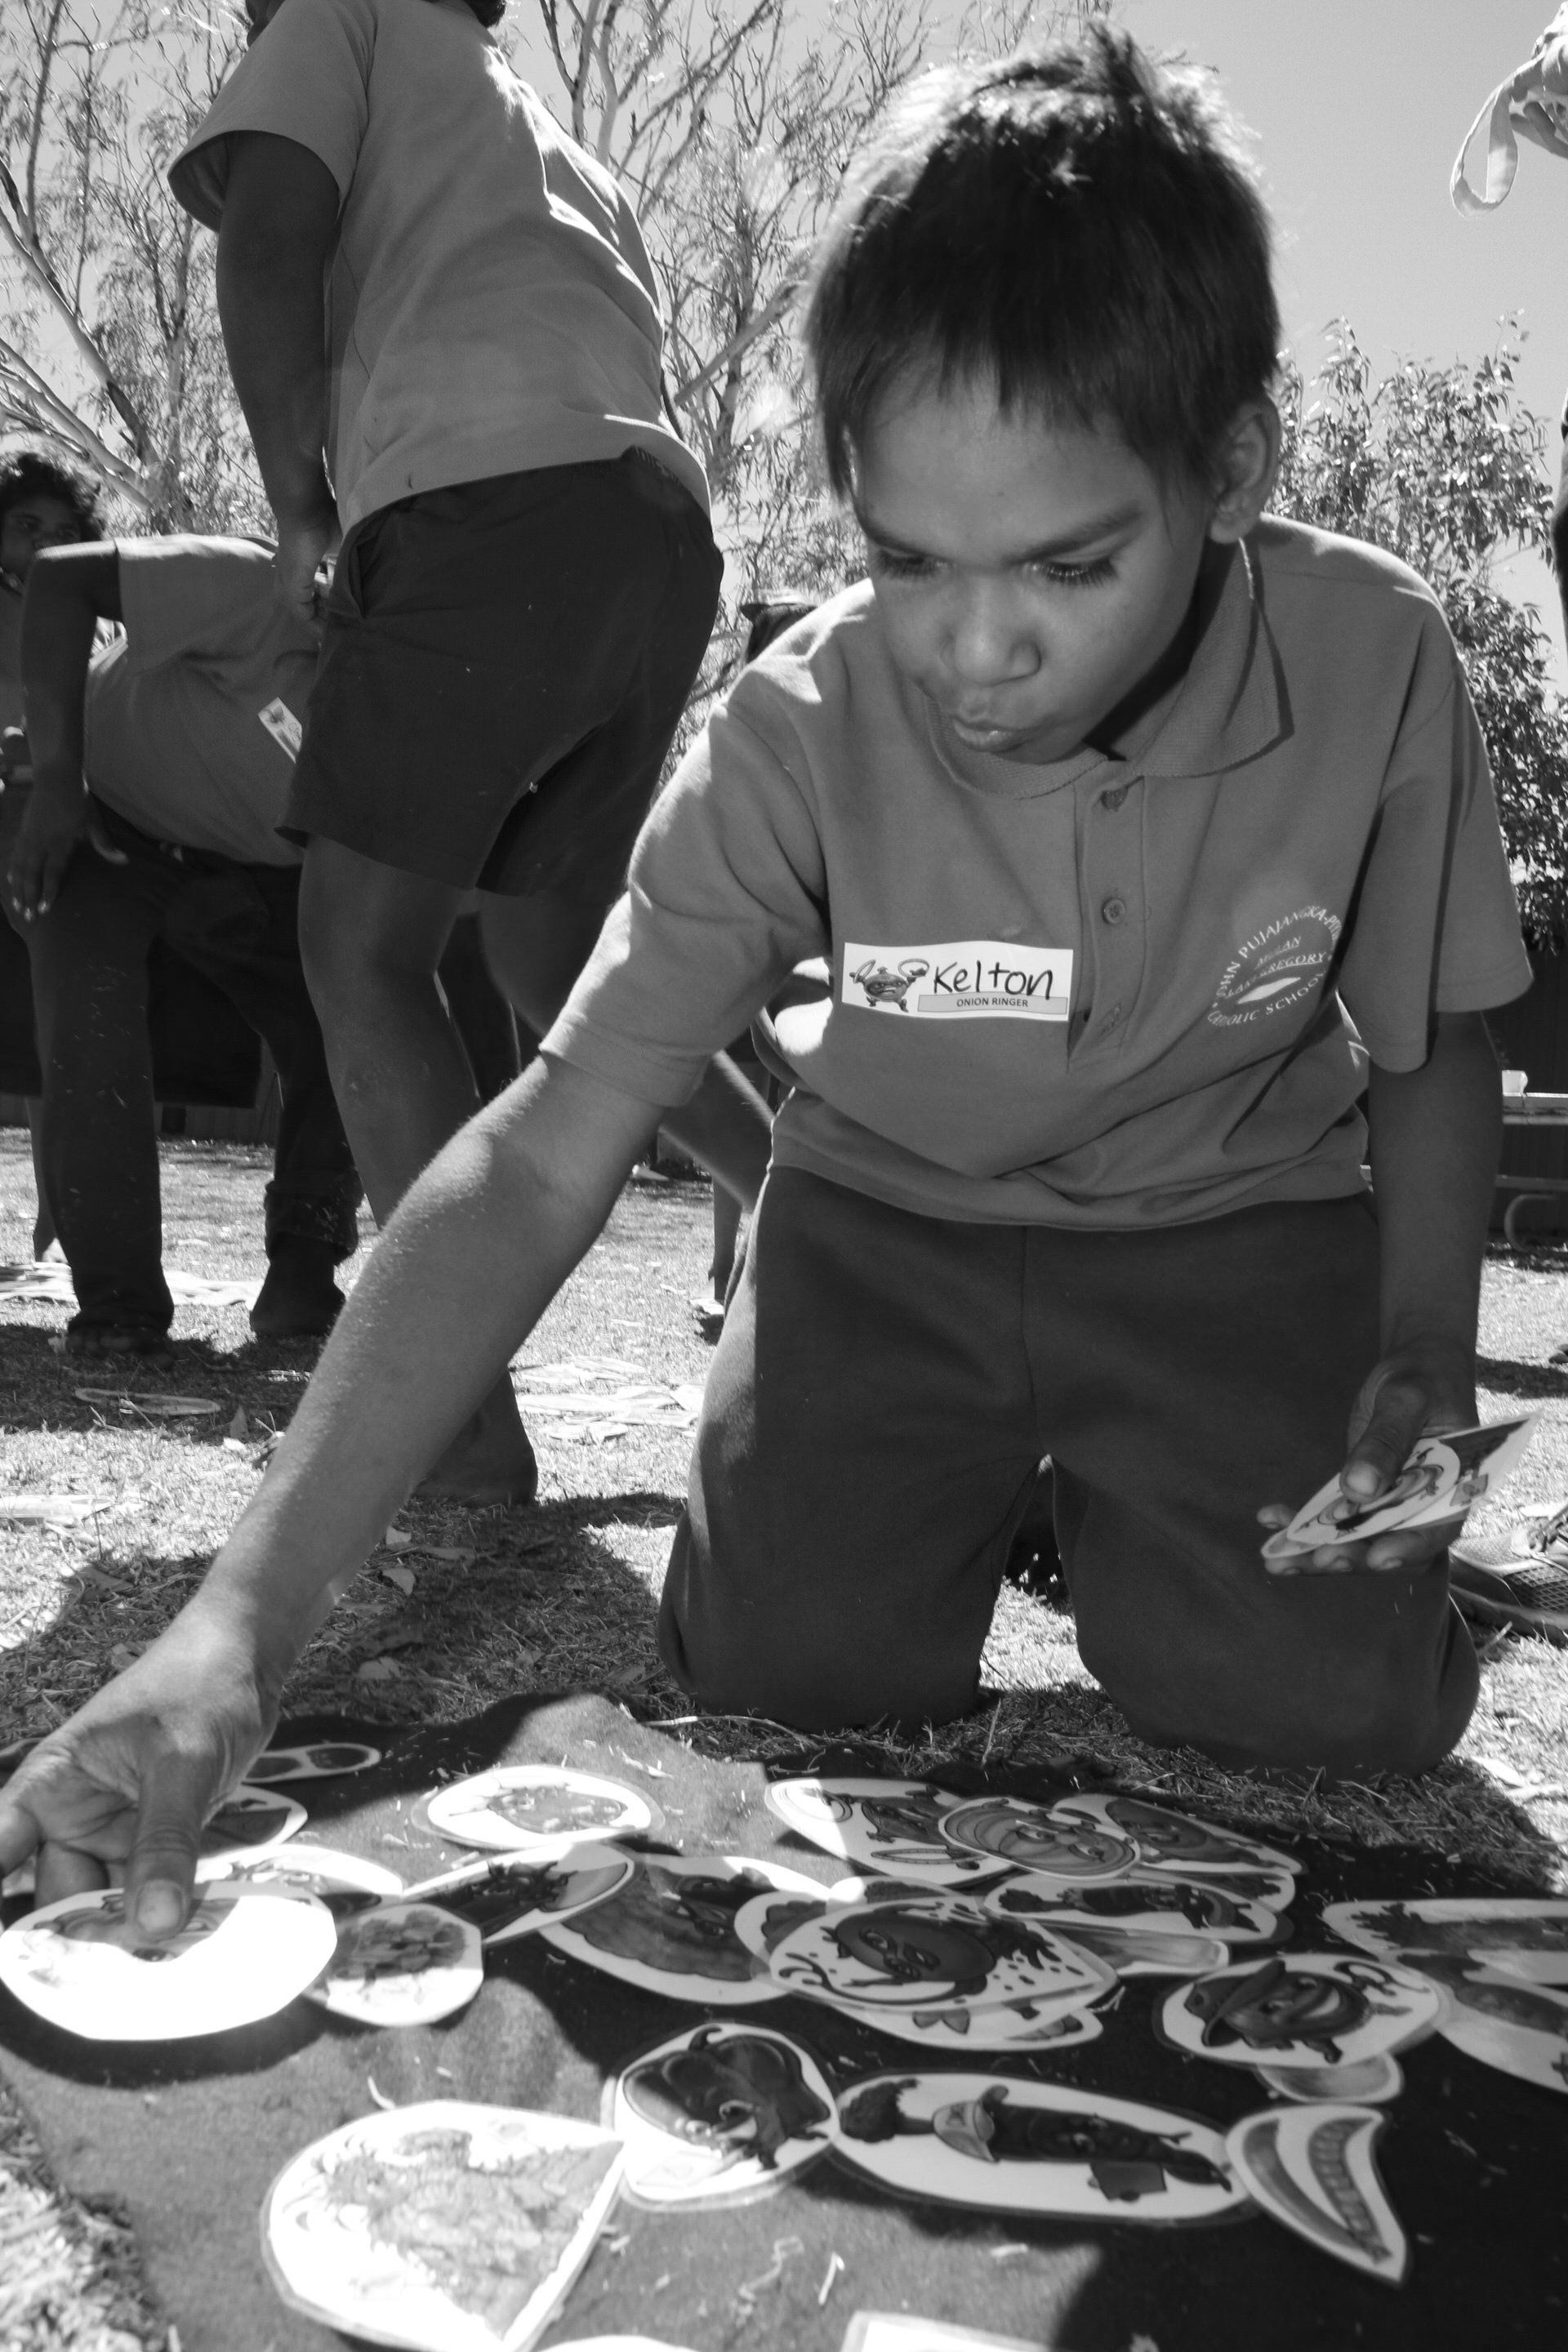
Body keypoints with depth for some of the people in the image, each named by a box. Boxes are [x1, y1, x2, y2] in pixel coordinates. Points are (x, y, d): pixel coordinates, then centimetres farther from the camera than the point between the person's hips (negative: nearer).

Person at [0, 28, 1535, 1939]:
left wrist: (1424, 1347, -18)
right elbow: (539, 1158, -30)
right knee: (778, 1679, -13)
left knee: (1344, 1709, -15)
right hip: (888, 1217, 0)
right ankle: (985, 1481, 22)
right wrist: (248, 1616, -39)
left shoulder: (1373, 659, -21)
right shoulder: (804, 729, -24)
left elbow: (1431, 1044, -2)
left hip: (1231, 1224, 1)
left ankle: (1102, 1495, 20)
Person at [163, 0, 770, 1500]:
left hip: (497, 507, -7)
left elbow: (266, 252, -1)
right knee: (552, 961, 16)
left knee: (360, 949, -2)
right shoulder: (555, 145, 37)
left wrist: (298, 499, 9)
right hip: (663, 528, 7)